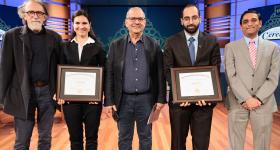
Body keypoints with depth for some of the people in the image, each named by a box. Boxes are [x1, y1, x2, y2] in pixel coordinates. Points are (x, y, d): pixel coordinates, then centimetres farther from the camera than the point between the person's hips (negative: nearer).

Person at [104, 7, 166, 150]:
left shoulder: (154, 45, 1)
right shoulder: (116, 45, 1)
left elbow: (160, 74, 1)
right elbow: (109, 75, 0)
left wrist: (161, 99, -3)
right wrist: (109, 101, -4)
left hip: (146, 99, 0)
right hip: (124, 100, 0)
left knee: (145, 137, 14)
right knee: (124, 138, 13)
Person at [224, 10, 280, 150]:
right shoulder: (231, 47, 3)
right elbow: (231, 76, -6)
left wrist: (258, 99, -11)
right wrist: (245, 99, -14)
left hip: (264, 104, 1)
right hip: (238, 103, -1)